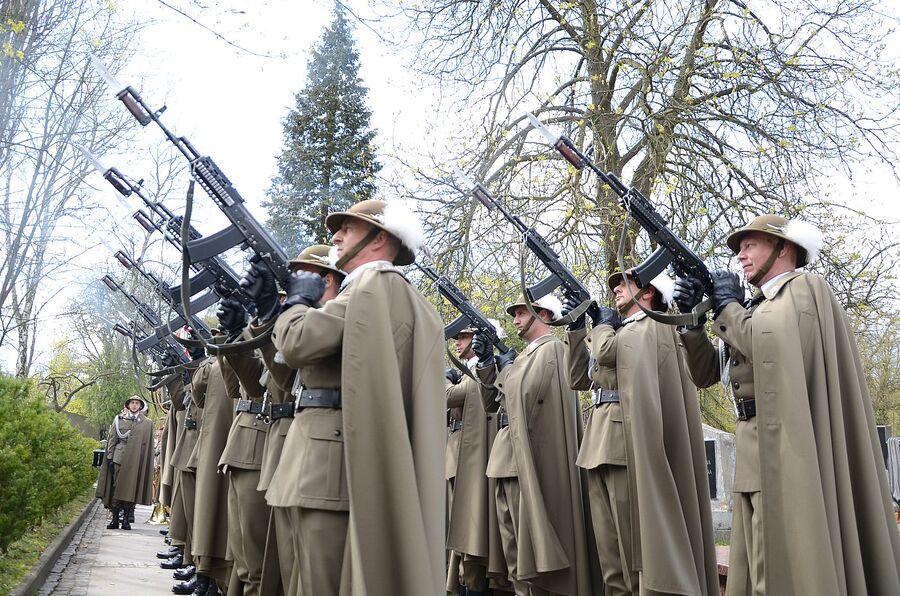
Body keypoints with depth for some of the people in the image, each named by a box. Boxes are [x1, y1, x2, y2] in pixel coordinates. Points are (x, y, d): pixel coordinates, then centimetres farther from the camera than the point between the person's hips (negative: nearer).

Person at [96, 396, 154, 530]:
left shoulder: (147, 423, 8)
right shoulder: (118, 419, 10)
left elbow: (148, 445, 7)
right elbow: (112, 440, 8)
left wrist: (146, 464, 2)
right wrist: (110, 457, 0)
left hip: (135, 462, -1)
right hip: (119, 458, 1)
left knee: (131, 489, -1)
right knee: (116, 487, 0)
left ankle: (126, 519, 5)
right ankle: (115, 519, 5)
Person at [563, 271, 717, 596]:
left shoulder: (654, 326, -1)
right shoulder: (618, 330, 24)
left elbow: (608, 353, -16)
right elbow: (579, 378, 21)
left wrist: (602, 324, 4)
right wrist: (576, 329, 16)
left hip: (626, 443, -8)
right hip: (600, 445, 8)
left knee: (636, 544, -4)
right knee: (611, 552, 8)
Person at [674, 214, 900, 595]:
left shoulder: (805, 288, -3)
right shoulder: (754, 307, 20)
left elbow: (770, 348, -22)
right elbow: (707, 372, 18)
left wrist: (727, 305, -7)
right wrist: (692, 317, 6)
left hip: (789, 450, -8)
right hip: (757, 455, 8)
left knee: (788, 566, -6)